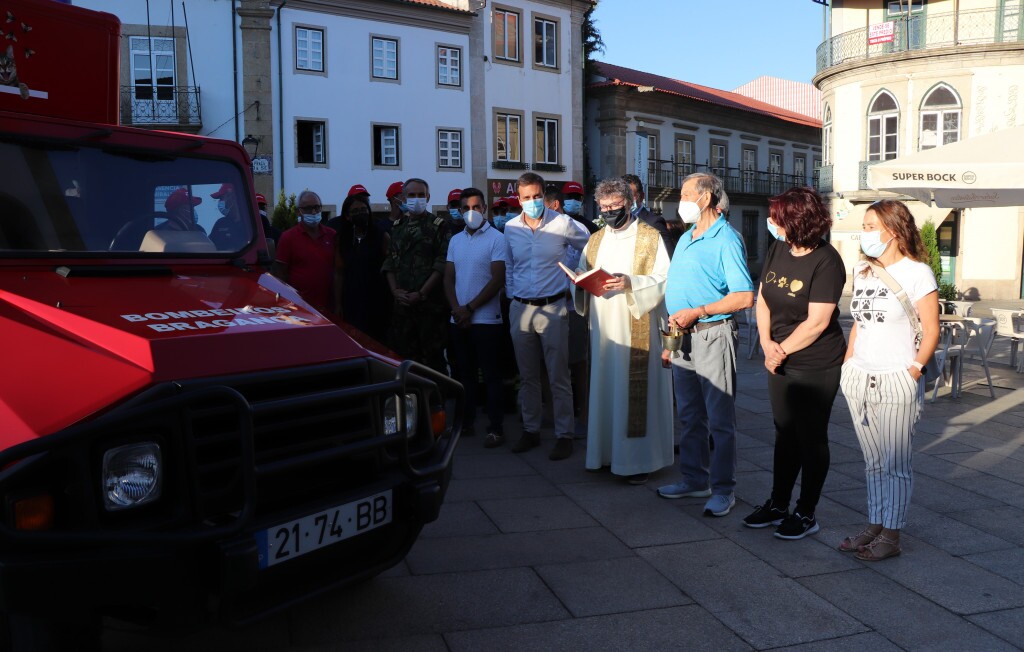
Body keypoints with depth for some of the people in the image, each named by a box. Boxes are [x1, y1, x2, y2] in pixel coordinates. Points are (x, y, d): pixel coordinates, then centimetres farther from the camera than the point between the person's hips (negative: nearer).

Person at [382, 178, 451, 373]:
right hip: (402, 304, 5)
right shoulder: (397, 228, 16)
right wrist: (395, 290, -2)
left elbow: (442, 265, -8)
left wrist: (421, 294, -13)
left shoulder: (438, 226, 0)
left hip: (430, 304, -5)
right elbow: (389, 262, 13)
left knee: (432, 356, -2)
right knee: (402, 355, 8)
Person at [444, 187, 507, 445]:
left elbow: (497, 280, -12)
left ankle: (496, 428, 4)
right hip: (458, 319, 5)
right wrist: (457, 309, -6)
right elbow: (448, 278, 10)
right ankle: (465, 422, 22)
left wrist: (469, 309, -12)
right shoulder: (455, 240, 12)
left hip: (485, 319, -5)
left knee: (491, 375, -1)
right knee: (465, 373, 13)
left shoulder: (497, 238, -5)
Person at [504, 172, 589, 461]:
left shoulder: (562, 224, -5)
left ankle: (564, 435, 6)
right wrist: (513, 295, 11)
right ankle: (531, 430, 24)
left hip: (553, 308, -4)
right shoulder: (511, 228, 6)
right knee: (527, 376, 12)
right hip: (520, 309, 4)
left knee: (558, 377, -2)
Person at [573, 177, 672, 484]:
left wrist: (630, 282, -23)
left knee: (635, 391, -4)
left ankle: (639, 458, 4)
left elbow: (663, 279, -8)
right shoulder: (595, 240, 17)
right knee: (604, 387, 7)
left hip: (637, 328, -5)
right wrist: (581, 282, -6)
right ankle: (607, 451, 18)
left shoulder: (650, 237, 0)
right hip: (603, 328, 5)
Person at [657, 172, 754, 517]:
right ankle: (694, 479, 26)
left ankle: (723, 489, 9)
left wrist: (696, 312, -19)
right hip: (684, 337, 9)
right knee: (688, 415, 14)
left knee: (720, 420, 0)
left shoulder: (726, 239, -10)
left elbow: (745, 296, -17)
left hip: (713, 336, -8)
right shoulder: (685, 239, 17)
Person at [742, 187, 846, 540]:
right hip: (780, 363, 7)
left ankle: (806, 513, 20)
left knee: (811, 439, 6)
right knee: (785, 434, 17)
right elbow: (762, 300, 5)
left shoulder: (826, 262, -18)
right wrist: (767, 343, -9)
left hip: (816, 367, -7)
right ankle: (778, 505, 30)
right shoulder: (777, 250, 3)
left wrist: (781, 350, -13)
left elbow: (816, 323, -21)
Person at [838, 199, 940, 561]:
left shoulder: (916, 273, -8)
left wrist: (914, 370, -13)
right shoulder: (862, 271, 11)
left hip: (896, 382, -6)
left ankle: (891, 536, 12)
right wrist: (848, 363, 12)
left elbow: (931, 331, -7)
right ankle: (874, 526, 24)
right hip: (859, 379, 6)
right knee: (873, 461, 14)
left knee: (894, 463, 2)